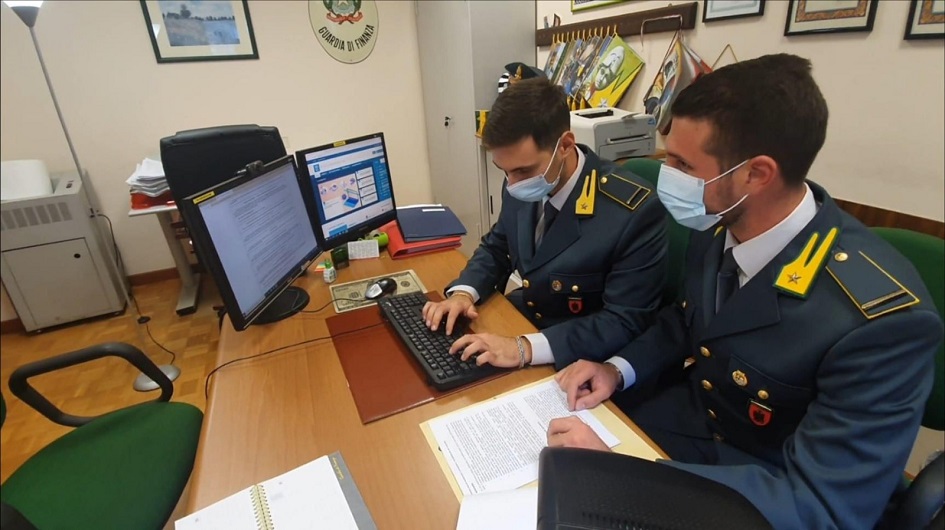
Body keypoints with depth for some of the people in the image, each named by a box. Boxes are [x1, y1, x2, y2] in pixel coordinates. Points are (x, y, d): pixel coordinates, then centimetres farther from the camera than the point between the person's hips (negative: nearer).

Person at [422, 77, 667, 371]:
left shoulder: (635, 212, -25)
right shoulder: (523, 187, -8)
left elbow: (625, 323, -22)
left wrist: (526, 348, -32)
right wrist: (464, 292, -12)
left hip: (574, 363, -5)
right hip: (519, 324, 5)